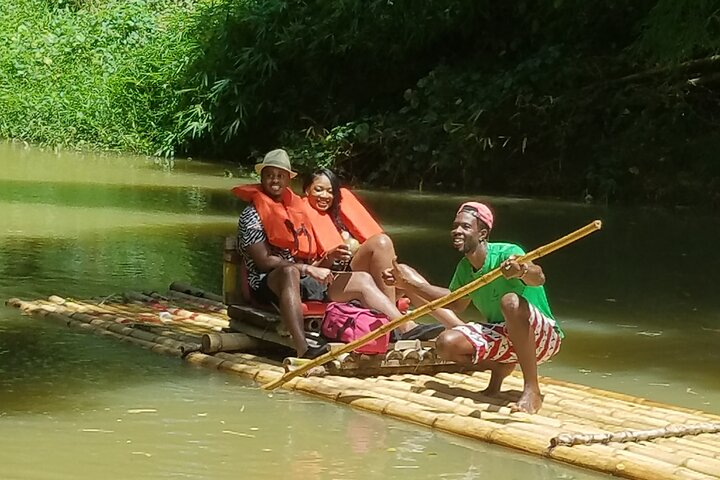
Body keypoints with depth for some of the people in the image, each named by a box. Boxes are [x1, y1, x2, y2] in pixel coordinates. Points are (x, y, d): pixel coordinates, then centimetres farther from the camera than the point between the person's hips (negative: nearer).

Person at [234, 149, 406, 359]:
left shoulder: (296, 209, 19)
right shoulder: (252, 215, -4)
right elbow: (264, 261, -15)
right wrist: (308, 269, -20)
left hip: (304, 281, 8)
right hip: (268, 285, -8)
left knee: (362, 280, 1)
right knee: (289, 272, -42)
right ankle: (303, 351, -62)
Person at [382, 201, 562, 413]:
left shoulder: (507, 254, -20)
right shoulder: (464, 268, 2)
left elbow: (538, 278, -40)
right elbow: (456, 303, 20)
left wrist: (522, 270, -63)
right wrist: (411, 285, 15)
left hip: (544, 336, -6)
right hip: (501, 336, 7)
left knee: (511, 301, -38)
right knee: (446, 343, -16)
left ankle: (532, 390, -33)